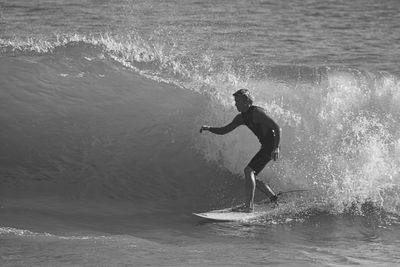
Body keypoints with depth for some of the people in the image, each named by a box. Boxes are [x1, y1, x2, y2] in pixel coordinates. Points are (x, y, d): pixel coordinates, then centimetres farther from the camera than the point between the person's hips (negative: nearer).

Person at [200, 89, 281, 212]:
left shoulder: (257, 113, -18)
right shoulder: (241, 118, 9)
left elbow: (277, 128, -21)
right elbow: (224, 130, 16)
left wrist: (276, 148, -30)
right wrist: (209, 128, -1)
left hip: (271, 147, -10)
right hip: (265, 147, 10)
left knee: (249, 170, -20)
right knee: (251, 176, 13)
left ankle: (249, 206, -25)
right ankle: (274, 199, 25)